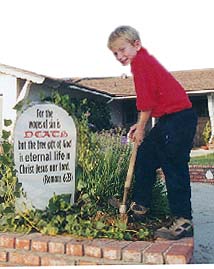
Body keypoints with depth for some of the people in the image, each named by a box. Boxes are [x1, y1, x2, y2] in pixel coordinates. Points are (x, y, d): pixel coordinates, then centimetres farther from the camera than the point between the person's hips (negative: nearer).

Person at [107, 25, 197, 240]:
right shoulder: (145, 60, 20)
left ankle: (183, 221, -3)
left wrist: (141, 127, -5)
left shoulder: (140, 61, -11)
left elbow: (147, 100, -16)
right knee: (145, 156, 15)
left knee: (174, 168, -9)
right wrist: (140, 125, 13)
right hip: (169, 120, 11)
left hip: (178, 118, -11)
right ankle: (140, 206, 25)